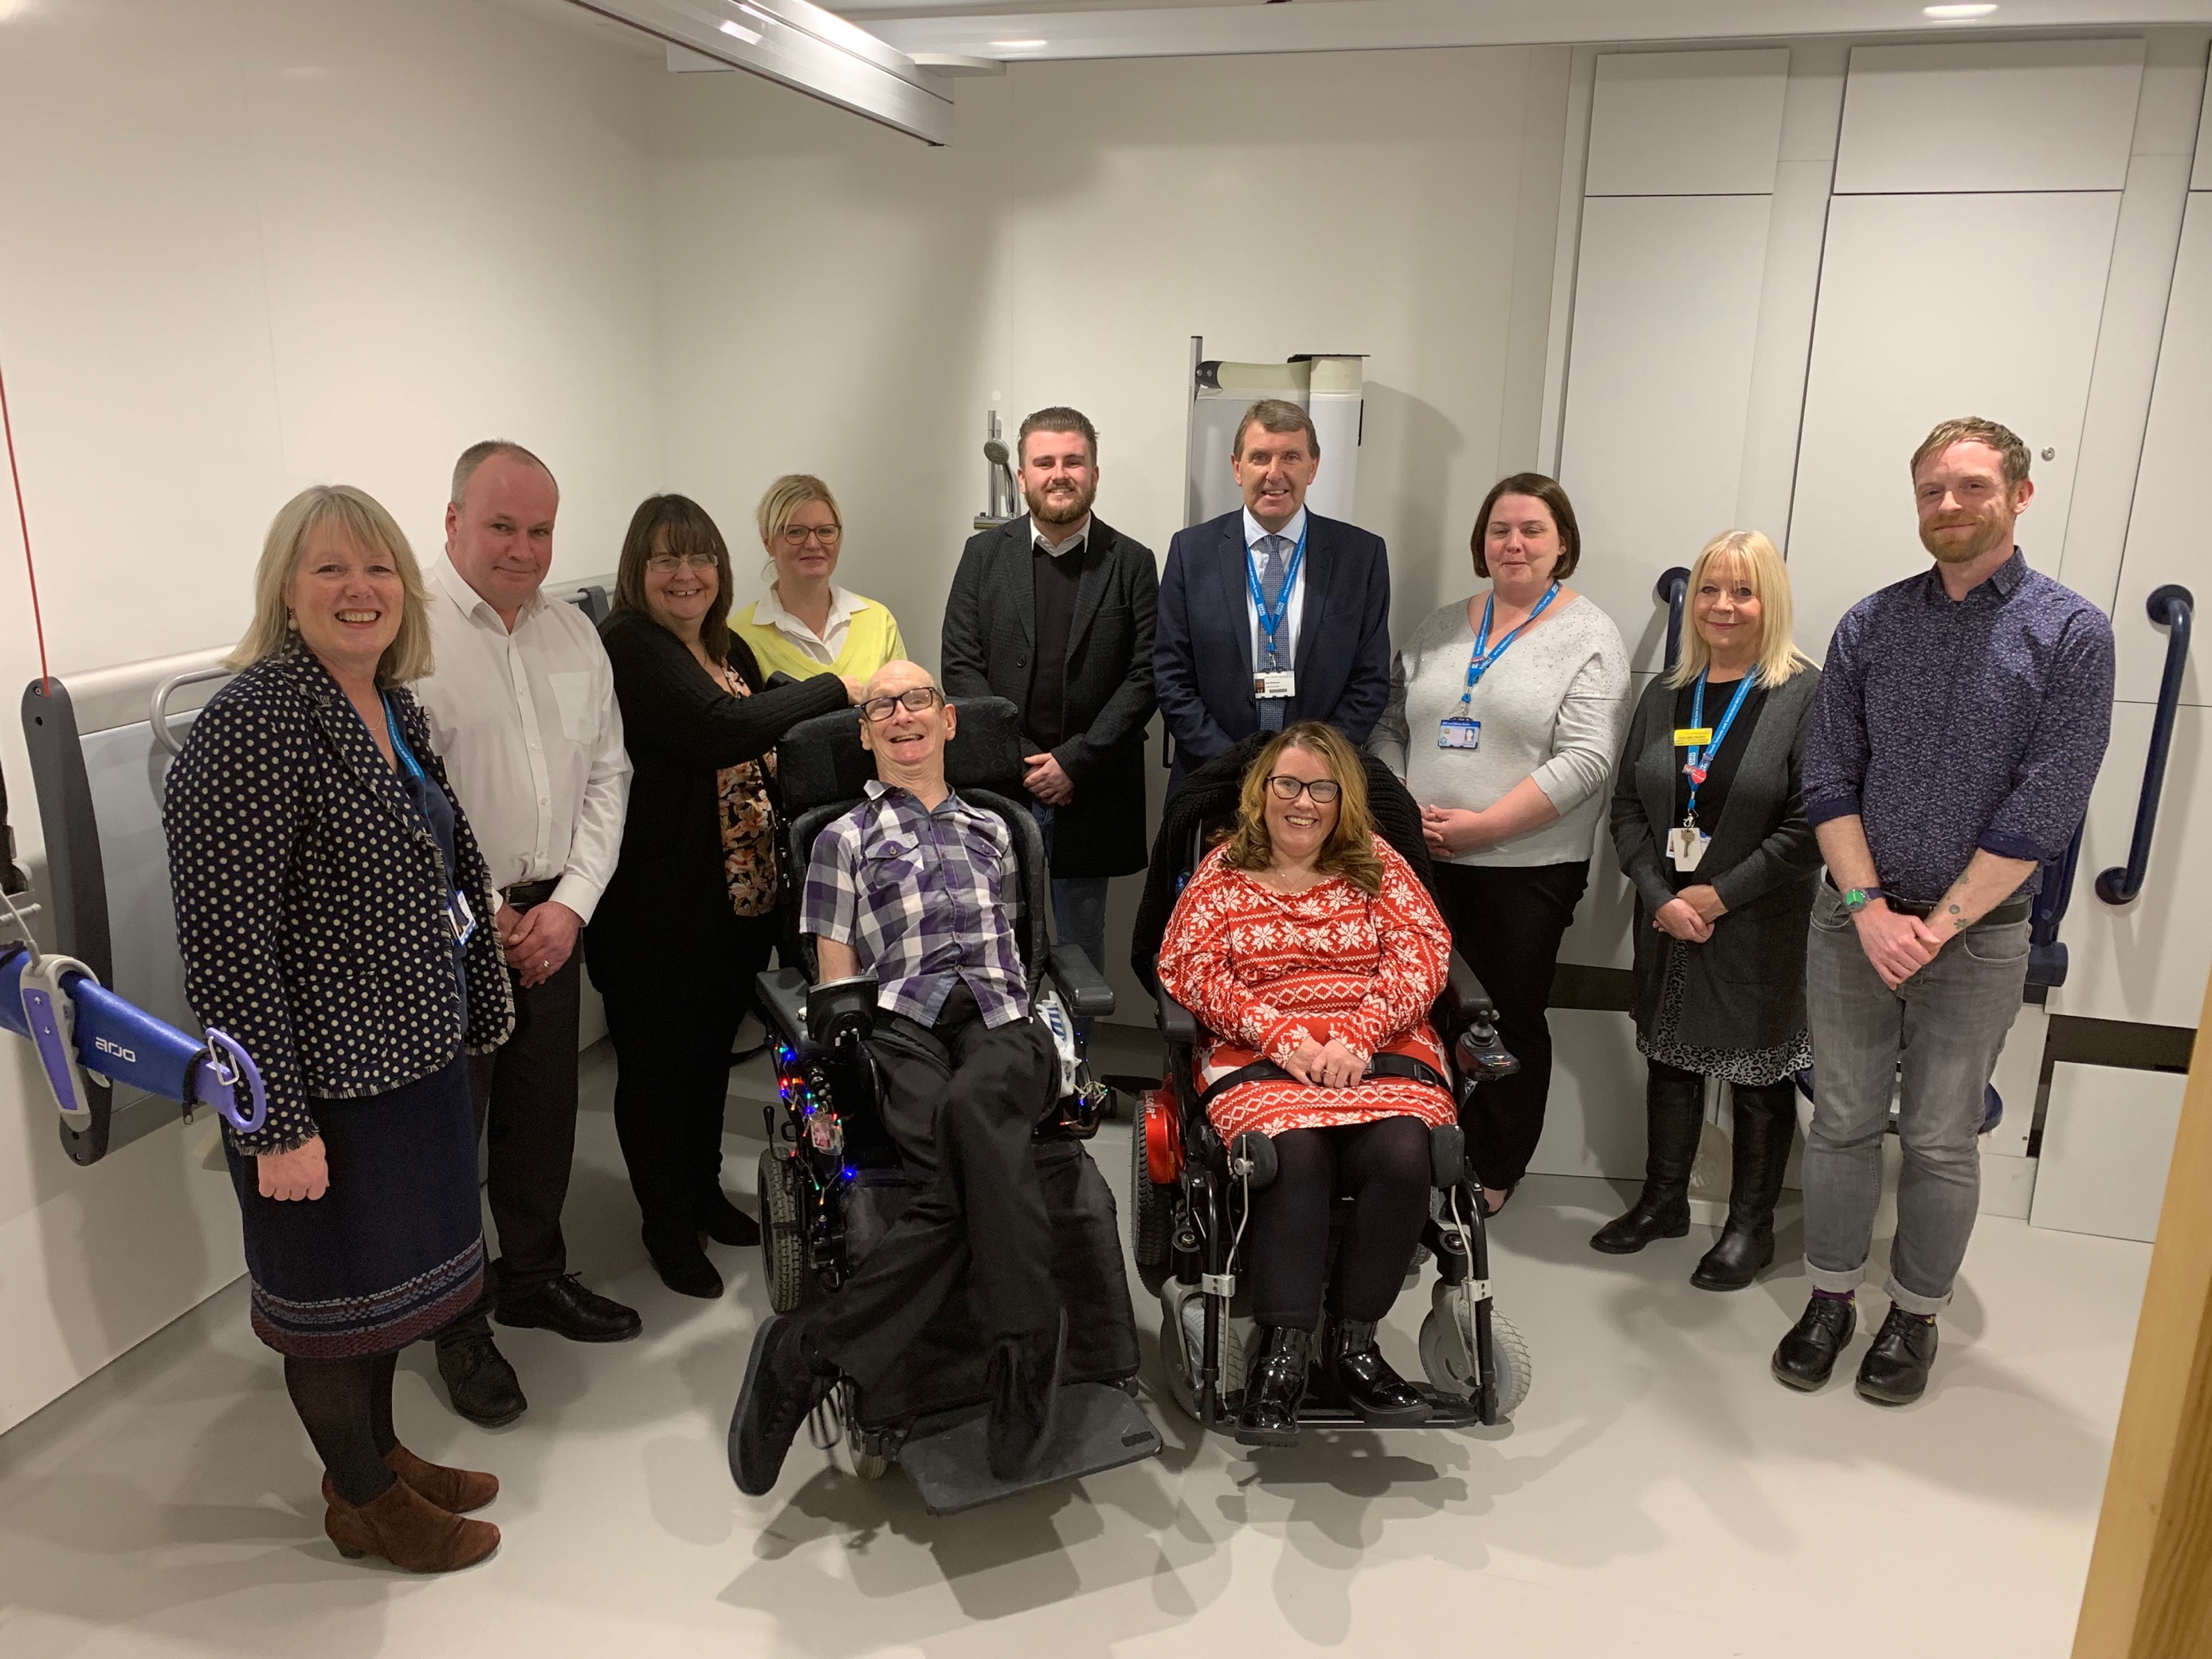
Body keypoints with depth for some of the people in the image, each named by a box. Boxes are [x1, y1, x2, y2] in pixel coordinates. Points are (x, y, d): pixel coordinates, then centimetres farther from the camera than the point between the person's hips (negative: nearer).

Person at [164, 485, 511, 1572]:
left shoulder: (394, 708, 5)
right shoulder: (253, 724, -21)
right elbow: (223, 940, -23)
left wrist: (472, 1018, 17)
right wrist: (278, 1124, -21)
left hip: (415, 1055, 8)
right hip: (325, 1081, -8)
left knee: (391, 1271, 23)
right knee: (335, 1288, 12)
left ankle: (382, 1452, 44)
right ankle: (361, 1502, 33)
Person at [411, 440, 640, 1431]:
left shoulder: (574, 634, 7)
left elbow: (606, 774, 8)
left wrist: (569, 903, -3)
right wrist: (484, 918, -12)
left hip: (551, 915, 6)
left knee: (543, 1113, 18)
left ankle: (534, 1276, 38)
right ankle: (457, 1323, 24)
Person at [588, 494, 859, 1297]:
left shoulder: (729, 649, 11)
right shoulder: (628, 646, -15)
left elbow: (762, 751, 21)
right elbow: (720, 728, -29)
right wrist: (838, 688, -22)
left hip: (738, 892, 8)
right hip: (657, 902, -8)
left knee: (712, 1047, 20)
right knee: (658, 1058, 8)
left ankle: (704, 1191, 39)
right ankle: (668, 1225, 24)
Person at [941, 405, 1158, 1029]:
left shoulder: (1131, 563, 2)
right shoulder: (985, 554, 6)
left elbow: (1144, 677, -3)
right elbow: (961, 666, 1)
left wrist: (1075, 761, -11)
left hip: (1089, 788, 0)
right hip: (1000, 784, 1)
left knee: (1080, 937, 10)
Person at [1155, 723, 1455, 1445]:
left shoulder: (1376, 864, 16)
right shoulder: (1222, 872, 13)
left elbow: (1422, 952, 4)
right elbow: (1190, 970, 2)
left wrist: (1358, 1036, -12)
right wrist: (1282, 1037, -12)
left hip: (1379, 1052, 2)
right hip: (1259, 1058, -1)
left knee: (1402, 1152, -29)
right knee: (1293, 1151, -33)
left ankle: (1353, 1340, -12)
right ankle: (1282, 1354, -23)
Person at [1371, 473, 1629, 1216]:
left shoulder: (1589, 638, -2)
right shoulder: (1442, 627, 12)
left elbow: (1585, 759, -12)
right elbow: (1390, 726, 12)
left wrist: (1482, 825, -17)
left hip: (1528, 868, -3)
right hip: (1425, 860, 4)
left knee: (1512, 1018, 6)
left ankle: (1495, 1174, 23)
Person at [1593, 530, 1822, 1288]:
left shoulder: (1808, 697, -9)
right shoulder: (1664, 696, 7)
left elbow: (1809, 826, -14)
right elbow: (1627, 806, 6)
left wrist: (1718, 895, -15)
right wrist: (1662, 898, -7)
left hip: (1760, 931, -4)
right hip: (1666, 921, 5)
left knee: (1759, 1075, 8)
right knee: (1669, 1058, 15)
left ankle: (1751, 1224, 25)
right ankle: (1663, 1200, 33)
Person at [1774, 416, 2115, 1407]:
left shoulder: (2069, 633, -6)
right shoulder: (1869, 626, 3)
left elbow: (2043, 809, -11)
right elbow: (1828, 780, 0)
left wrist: (1939, 925, -13)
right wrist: (1868, 907, -11)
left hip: (1978, 933, -2)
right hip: (1854, 919, 2)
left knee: (1940, 1141, 9)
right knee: (1843, 1121, 10)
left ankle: (1915, 1316, 27)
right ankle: (1830, 1298, 25)